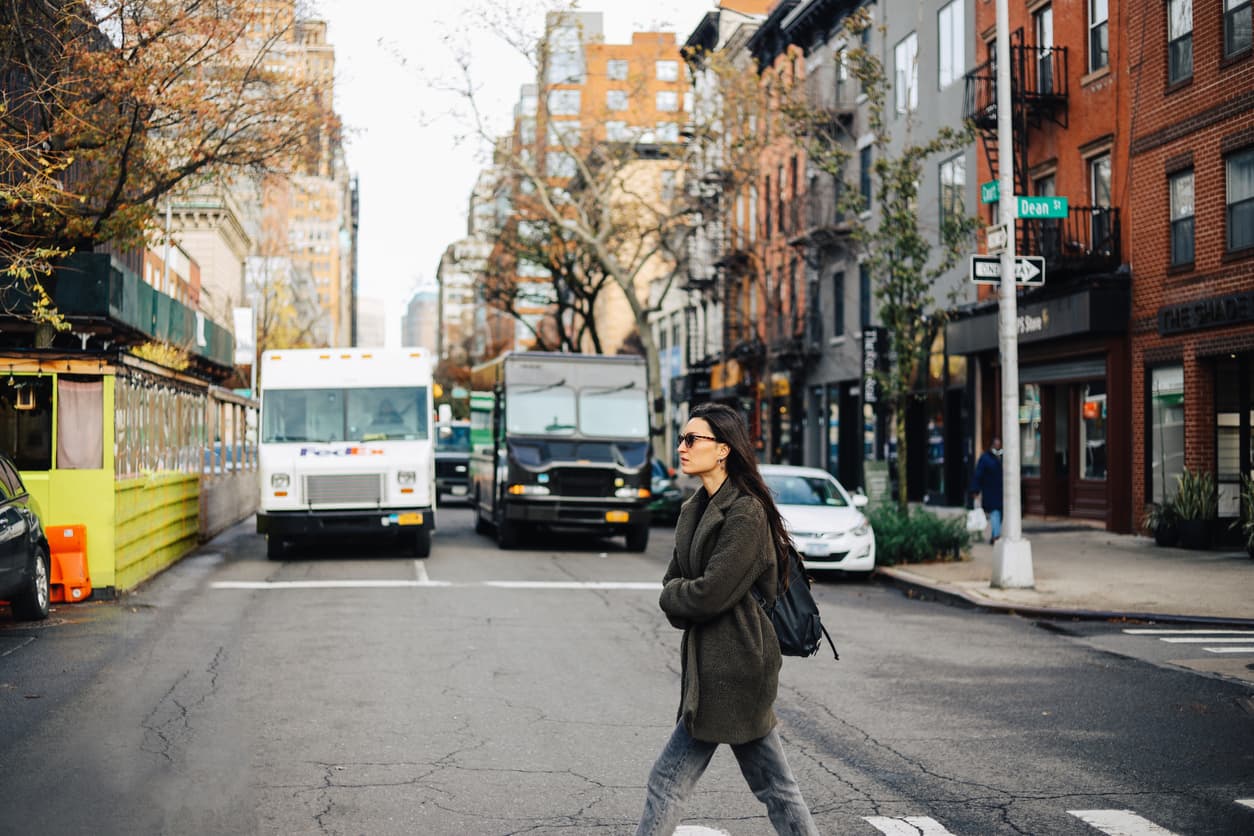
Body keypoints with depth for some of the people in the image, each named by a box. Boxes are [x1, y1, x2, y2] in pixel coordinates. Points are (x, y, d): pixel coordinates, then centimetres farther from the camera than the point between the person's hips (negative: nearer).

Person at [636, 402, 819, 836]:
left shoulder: (746, 513, -16)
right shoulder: (695, 509, 12)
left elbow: (710, 594, -21)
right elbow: (674, 577, 14)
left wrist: (673, 597, -3)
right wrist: (683, 596, -7)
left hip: (729, 666, -9)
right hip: (714, 660, 9)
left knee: (668, 780, -4)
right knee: (773, 783, 13)